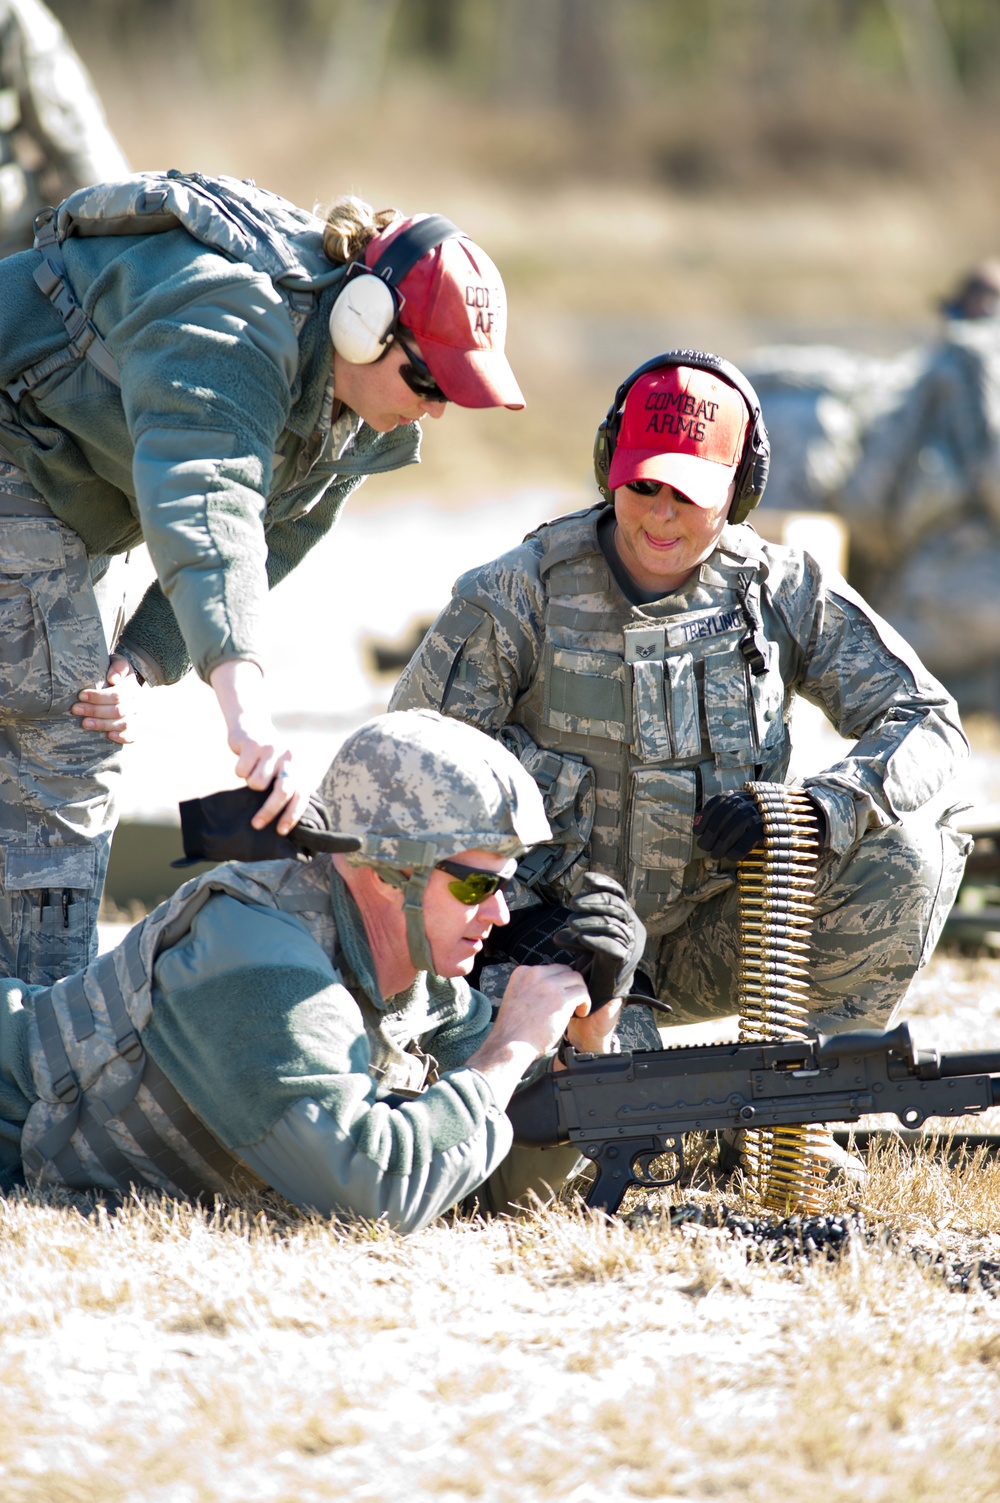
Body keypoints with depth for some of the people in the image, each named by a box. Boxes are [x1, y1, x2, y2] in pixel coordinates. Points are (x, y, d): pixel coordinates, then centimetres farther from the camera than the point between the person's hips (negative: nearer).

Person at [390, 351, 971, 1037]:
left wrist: (817, 811, -24)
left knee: (904, 851, -20)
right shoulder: (523, 595, -9)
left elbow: (929, 725, -4)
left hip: (706, 951, 3)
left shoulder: (786, 591, -3)